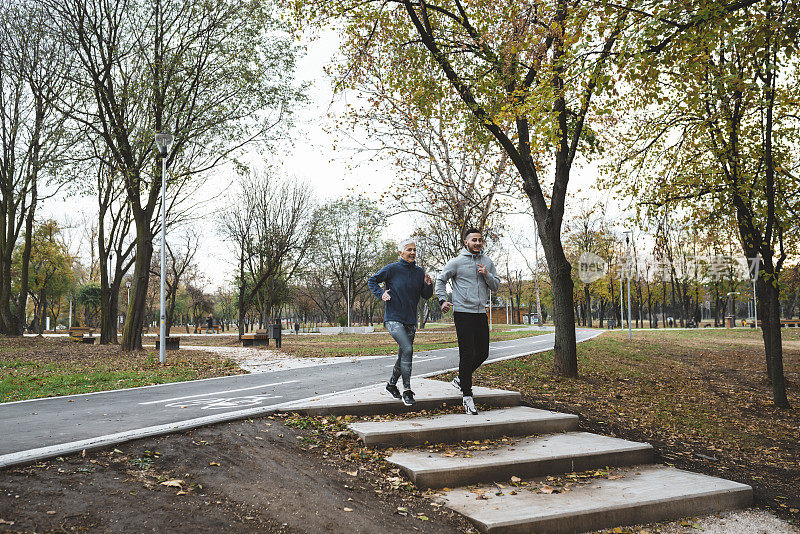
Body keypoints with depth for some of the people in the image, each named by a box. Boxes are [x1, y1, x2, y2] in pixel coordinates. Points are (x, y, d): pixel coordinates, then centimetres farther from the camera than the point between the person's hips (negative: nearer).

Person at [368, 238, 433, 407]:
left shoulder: (419, 272, 9)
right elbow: (371, 281, 4)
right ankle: (407, 390, -15)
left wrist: (428, 285, -6)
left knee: (404, 355, 13)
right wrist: (381, 293, -13)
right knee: (407, 349, -22)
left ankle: (392, 384, 35)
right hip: (393, 318, -6)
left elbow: (426, 296, 14)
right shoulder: (392, 269, -5)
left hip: (410, 321, 6)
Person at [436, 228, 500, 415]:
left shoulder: (488, 263, 12)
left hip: (481, 314, 6)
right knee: (467, 354, -7)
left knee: (482, 353, 9)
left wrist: (487, 275, -6)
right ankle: (467, 395, 0)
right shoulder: (457, 262, -2)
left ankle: (461, 379, 32)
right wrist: (442, 300, -8)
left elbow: (496, 286, 12)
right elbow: (441, 280, 5)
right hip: (463, 313, -5)